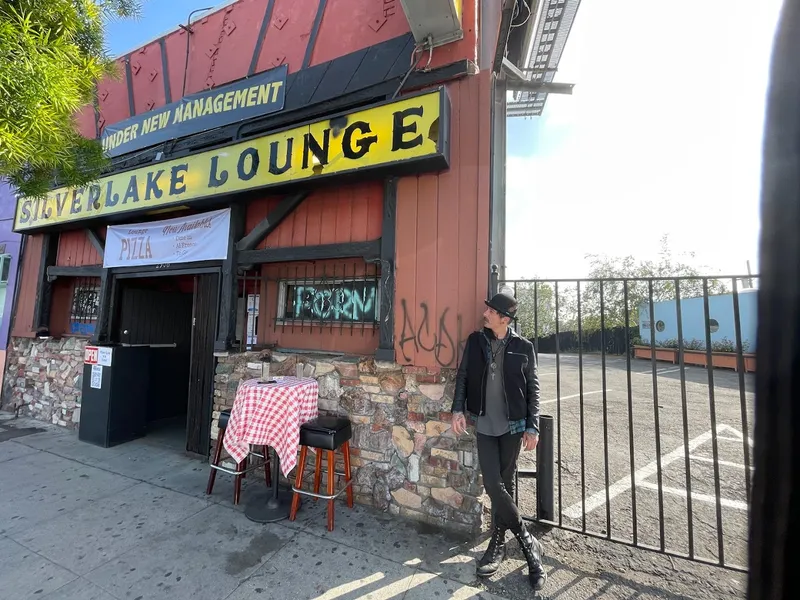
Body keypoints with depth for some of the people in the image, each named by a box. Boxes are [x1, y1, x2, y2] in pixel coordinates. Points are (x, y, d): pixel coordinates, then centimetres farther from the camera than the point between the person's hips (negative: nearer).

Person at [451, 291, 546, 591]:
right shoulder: (475, 341, 0)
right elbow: (462, 376, 4)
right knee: (493, 485, -1)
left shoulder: (523, 347, -5)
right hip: (485, 425, 2)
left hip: (513, 425, -1)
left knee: (504, 484, 8)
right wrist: (458, 409, -4)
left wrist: (532, 426, -2)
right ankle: (527, 540, 22)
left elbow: (532, 389, 0)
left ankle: (497, 543, 29)